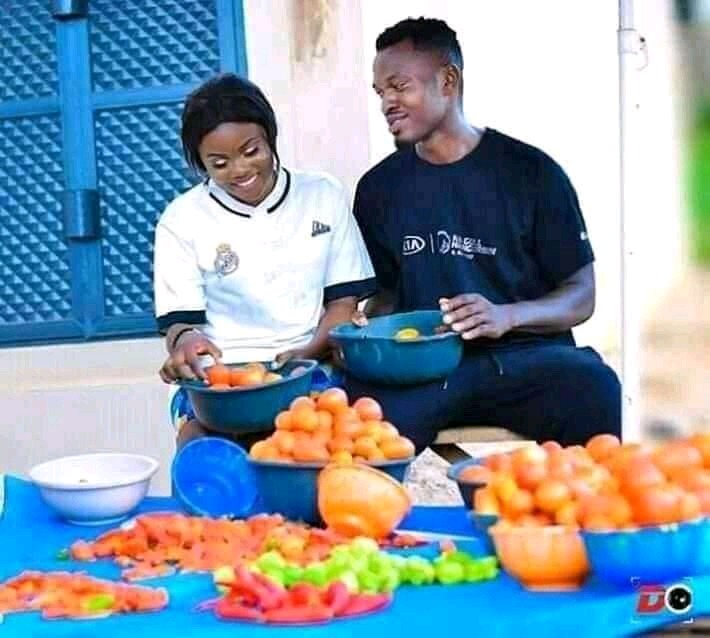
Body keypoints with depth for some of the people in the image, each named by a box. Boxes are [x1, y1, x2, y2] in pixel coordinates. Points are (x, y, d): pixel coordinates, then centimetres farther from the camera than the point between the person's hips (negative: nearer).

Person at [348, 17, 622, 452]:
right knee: (362, 406, -34)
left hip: (526, 356, -1)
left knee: (592, 387, -35)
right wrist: (366, 326, -3)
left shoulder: (531, 172, 3)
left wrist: (506, 316, -17)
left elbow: (581, 297, 3)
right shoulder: (379, 188, 13)